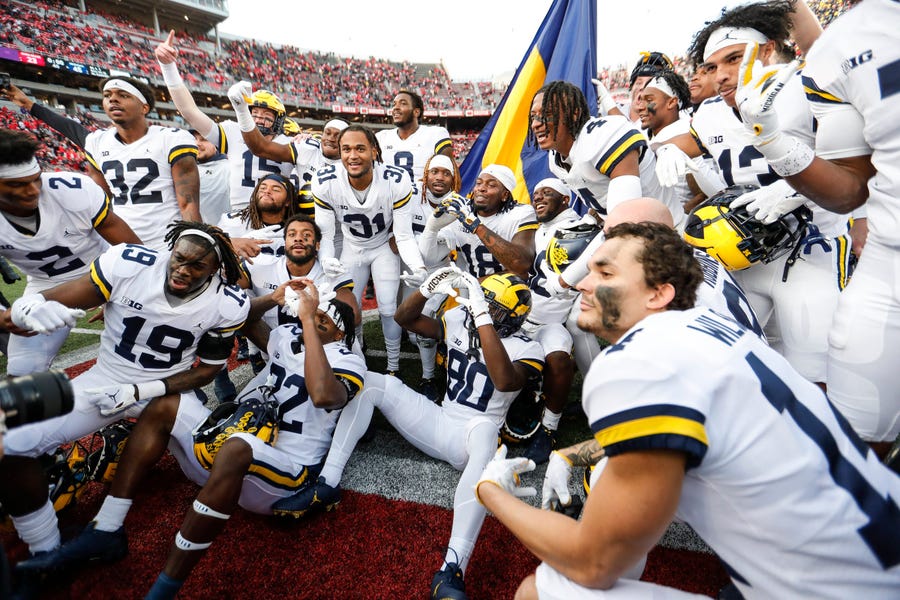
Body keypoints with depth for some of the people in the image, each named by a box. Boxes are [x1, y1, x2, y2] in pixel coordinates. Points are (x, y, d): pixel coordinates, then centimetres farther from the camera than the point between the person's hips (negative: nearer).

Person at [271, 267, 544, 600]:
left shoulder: (525, 349, -12)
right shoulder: (460, 320, 3)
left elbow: (504, 381, -35)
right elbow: (404, 318, 2)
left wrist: (482, 315, -38)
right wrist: (427, 289, -16)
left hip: (471, 438, -5)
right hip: (438, 425, 6)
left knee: (486, 432, -42)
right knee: (371, 382, -8)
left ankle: (452, 570, -45)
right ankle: (328, 484, -13)